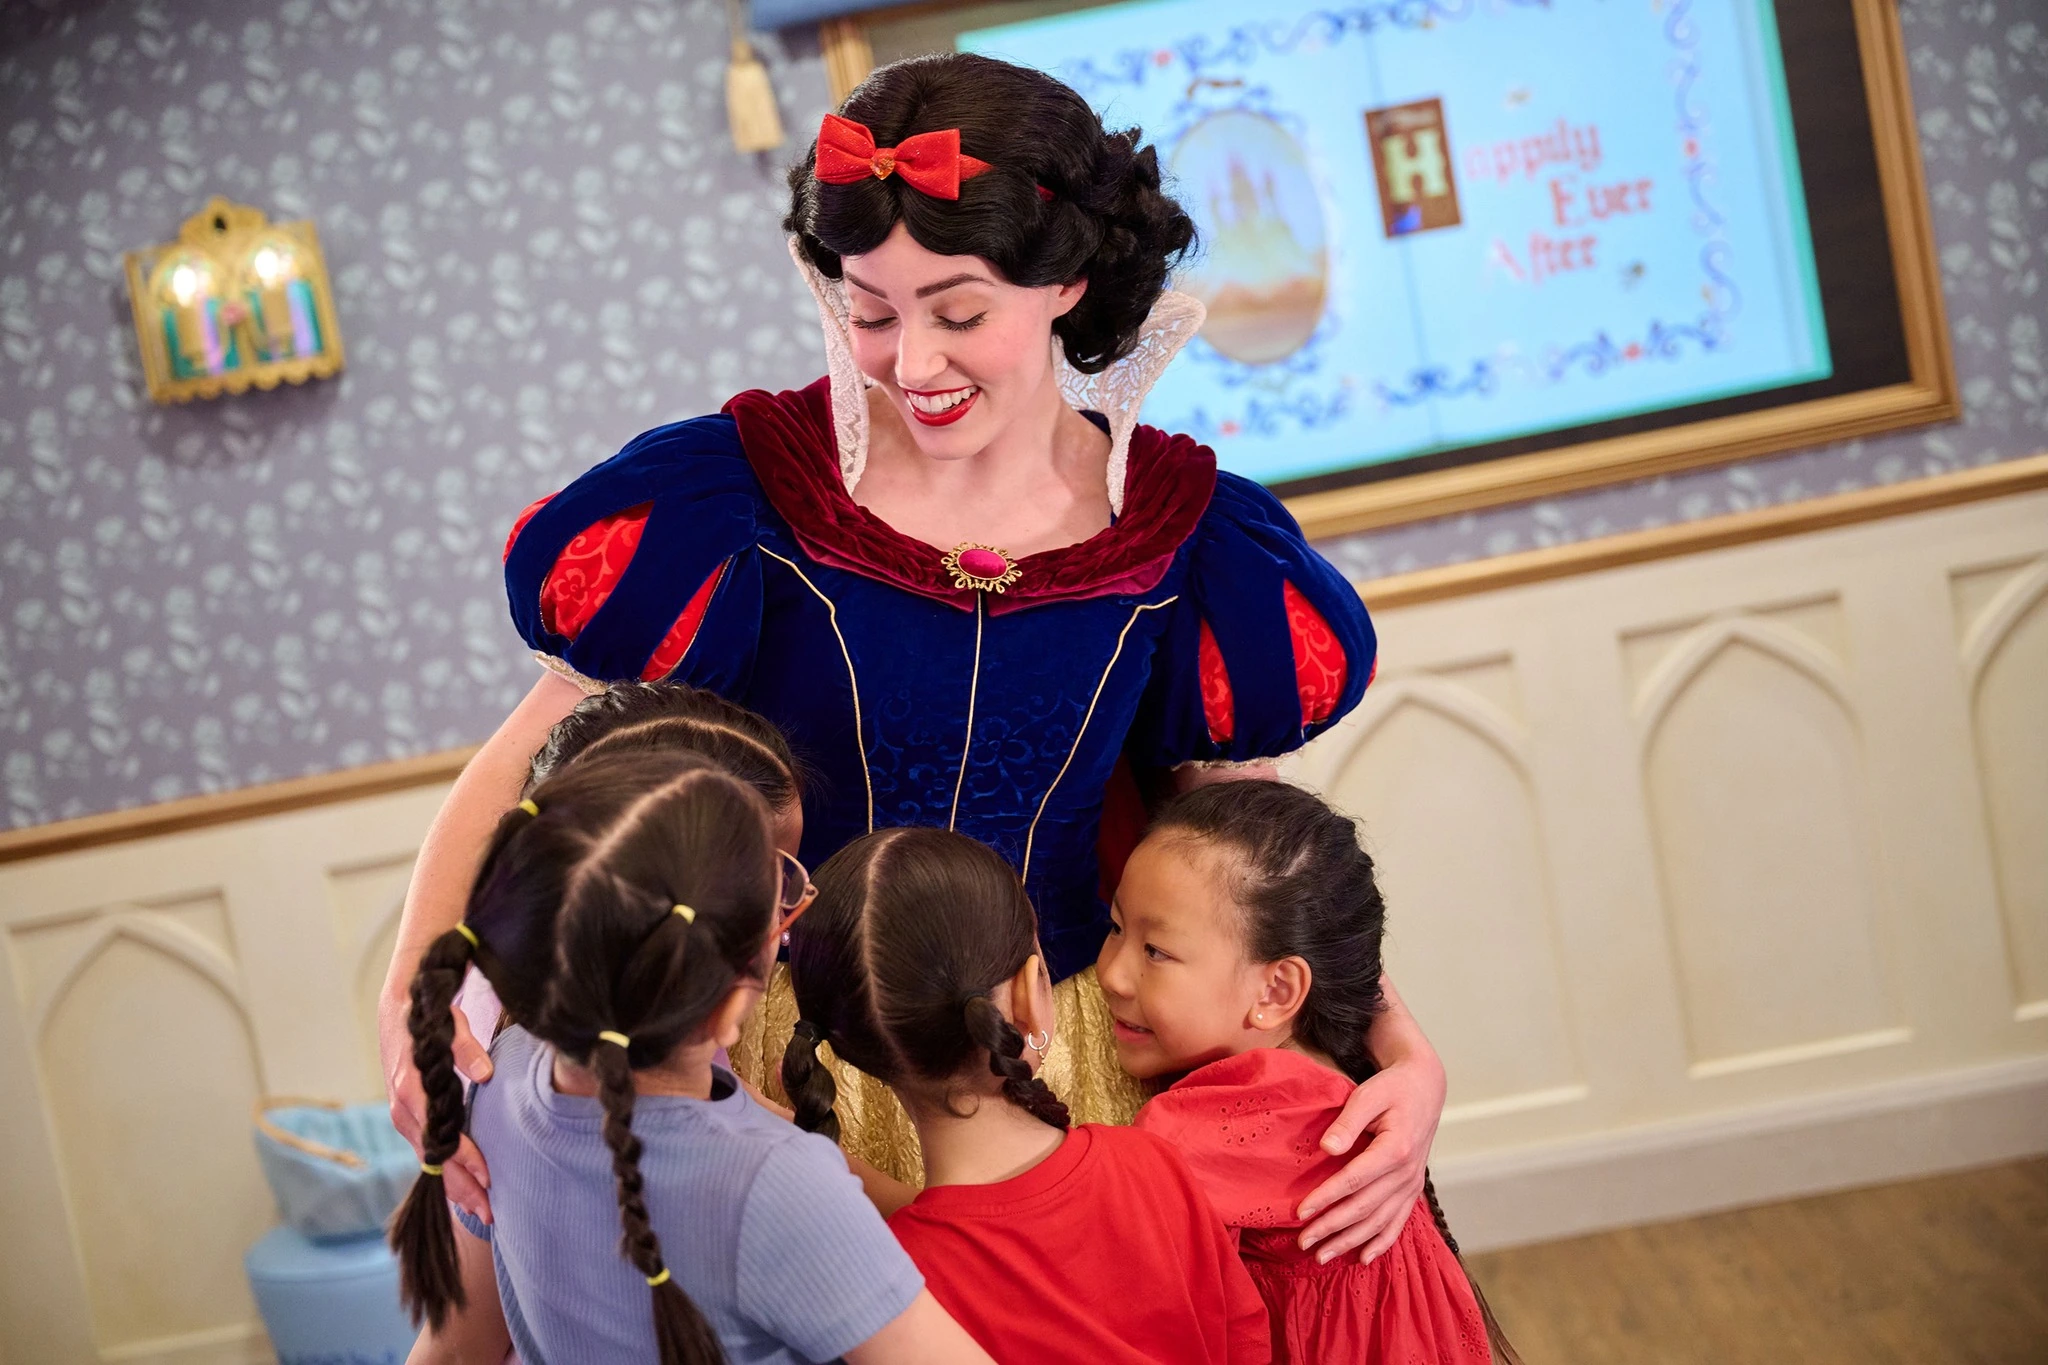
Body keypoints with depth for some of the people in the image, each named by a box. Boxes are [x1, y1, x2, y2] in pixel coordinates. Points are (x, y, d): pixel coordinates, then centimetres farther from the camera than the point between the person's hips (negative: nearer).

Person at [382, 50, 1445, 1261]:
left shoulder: (1174, 537, -6)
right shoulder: (750, 495, -12)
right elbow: (527, 762, -8)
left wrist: (1400, 1048, -13)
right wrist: (415, 995, -23)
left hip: (1078, 1072, 2)